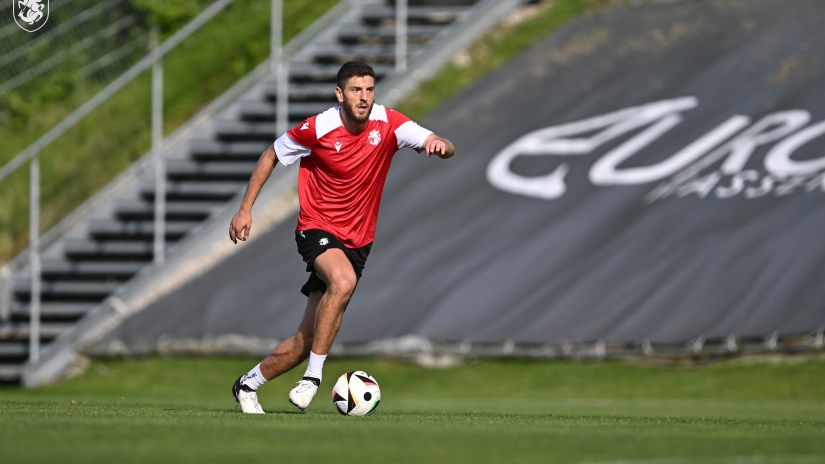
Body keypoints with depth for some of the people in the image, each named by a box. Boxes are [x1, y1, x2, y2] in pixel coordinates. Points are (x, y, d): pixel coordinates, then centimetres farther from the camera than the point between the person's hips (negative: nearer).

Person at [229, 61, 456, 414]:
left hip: (357, 239, 4)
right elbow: (271, 155, 2)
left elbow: (444, 148, -16)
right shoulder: (318, 129, -14)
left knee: (308, 338, 3)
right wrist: (245, 209, -1)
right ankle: (313, 376, -28)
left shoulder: (387, 123, -9)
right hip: (317, 229, -4)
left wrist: (441, 145, -41)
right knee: (343, 280, -37)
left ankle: (248, 384, 25)